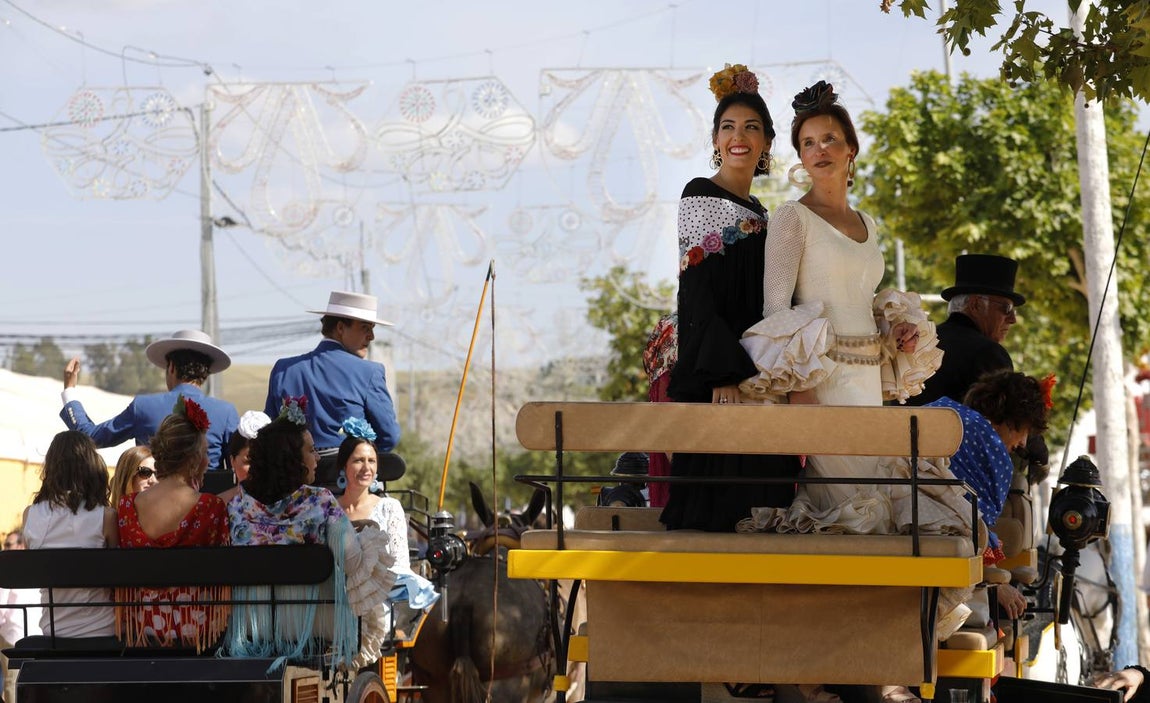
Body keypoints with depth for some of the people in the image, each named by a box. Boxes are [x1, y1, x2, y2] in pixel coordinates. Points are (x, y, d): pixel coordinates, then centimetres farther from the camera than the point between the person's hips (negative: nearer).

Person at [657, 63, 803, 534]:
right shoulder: (701, 196, -4)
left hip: (756, 374, 8)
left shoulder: (756, 212, 19)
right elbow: (697, 293, -12)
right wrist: (725, 375, -22)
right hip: (714, 381, -8)